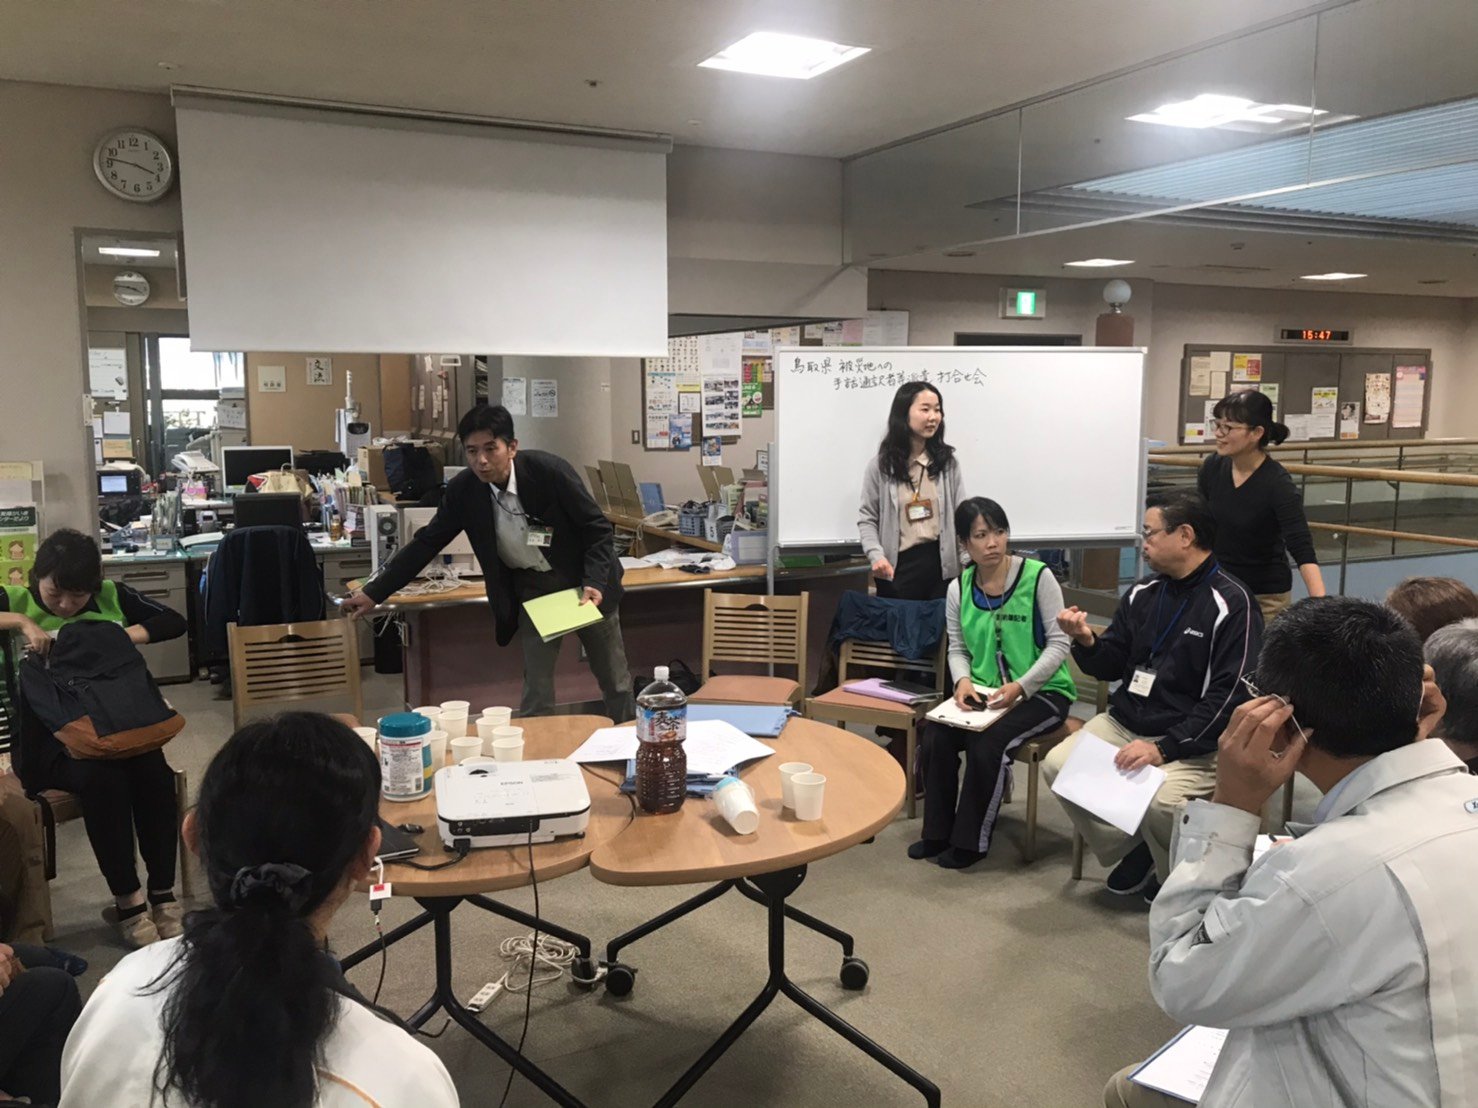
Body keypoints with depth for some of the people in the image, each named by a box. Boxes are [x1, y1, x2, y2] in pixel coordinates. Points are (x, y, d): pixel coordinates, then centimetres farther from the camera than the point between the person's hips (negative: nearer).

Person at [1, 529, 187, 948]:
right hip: (49, 739, -2)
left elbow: (174, 621, 5)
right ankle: (127, 901, -21)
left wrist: (123, 636, -10)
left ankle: (162, 894, -15)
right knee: (101, 777, -33)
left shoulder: (113, 598, 7)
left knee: (154, 772, -28)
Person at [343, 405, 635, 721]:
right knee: (536, 694, 0)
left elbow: (599, 528, -16)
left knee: (616, 684, 11)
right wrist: (374, 592, -5)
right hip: (533, 590, 2)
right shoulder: (463, 489, -13)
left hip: (584, 584, -2)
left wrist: (595, 582, -29)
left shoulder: (549, 470, -24)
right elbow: (426, 543, -4)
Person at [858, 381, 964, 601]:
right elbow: (867, 518, 0)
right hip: (898, 567, -1)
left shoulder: (947, 461, 4)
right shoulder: (881, 465, -2)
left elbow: (960, 514, 5)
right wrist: (876, 556, -16)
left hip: (941, 564, 2)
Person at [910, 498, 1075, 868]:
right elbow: (957, 649, 9)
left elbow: (1058, 644, -11)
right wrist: (963, 680, -13)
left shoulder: (1038, 577, -11)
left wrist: (1020, 687, -22)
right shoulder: (959, 588, 3)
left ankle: (971, 842, -9)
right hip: (983, 693, 5)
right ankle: (937, 834, 0)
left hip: (1041, 692, -4)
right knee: (935, 737, -19)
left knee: (988, 742, -29)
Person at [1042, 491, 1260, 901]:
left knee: (1158, 797, -32)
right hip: (1124, 723, 6)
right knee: (1057, 764, -13)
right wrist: (1086, 641, -9)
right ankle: (1133, 851, 7)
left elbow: (1229, 697, -17)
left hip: (1191, 742, -6)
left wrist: (1164, 748, -23)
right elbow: (1111, 666, 14)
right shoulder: (1143, 594, 8)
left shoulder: (1231, 604, -11)